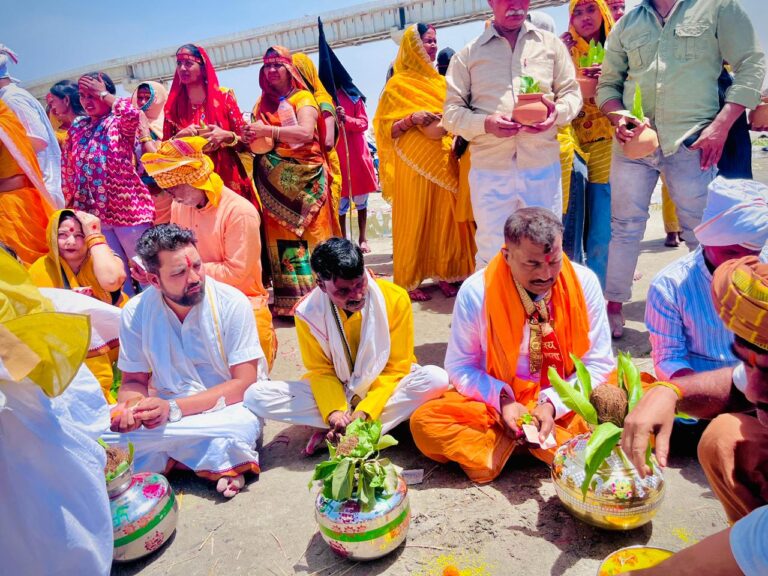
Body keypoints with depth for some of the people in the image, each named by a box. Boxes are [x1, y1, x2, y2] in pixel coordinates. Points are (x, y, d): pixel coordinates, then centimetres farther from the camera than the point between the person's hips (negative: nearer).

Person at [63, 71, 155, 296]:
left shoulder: (119, 121, -4)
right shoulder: (77, 127, 13)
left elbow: (133, 113, -29)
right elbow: (69, 167, 18)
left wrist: (103, 94, -13)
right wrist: (72, 202, 17)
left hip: (126, 207, -6)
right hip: (93, 211, 6)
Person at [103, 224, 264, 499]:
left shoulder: (232, 303, -14)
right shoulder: (136, 311, -5)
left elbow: (244, 383, -16)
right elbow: (134, 381, 4)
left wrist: (173, 408, -26)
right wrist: (130, 406, -22)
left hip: (225, 408, -3)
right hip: (165, 410, 4)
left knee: (244, 424, -37)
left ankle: (164, 460, -10)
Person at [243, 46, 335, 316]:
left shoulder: (303, 98, 1)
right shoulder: (263, 103, 17)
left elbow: (306, 132, -18)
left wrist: (268, 131, -26)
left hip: (304, 179, -4)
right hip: (274, 182, 4)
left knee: (308, 236, -6)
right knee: (280, 238, 1)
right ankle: (288, 301, 8)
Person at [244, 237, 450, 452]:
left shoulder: (395, 299, -19)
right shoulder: (308, 313, -16)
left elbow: (396, 367, -13)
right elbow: (320, 370, -5)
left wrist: (365, 411, -25)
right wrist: (334, 412, -24)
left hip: (384, 389, -1)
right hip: (336, 392, 1)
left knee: (436, 378, -31)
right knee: (256, 396, -20)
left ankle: (334, 434, -23)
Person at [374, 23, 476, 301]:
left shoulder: (439, 81, 17)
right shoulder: (398, 83, 1)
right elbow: (387, 128, -4)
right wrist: (413, 118, -19)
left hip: (443, 161, 5)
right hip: (414, 163, -5)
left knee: (445, 217, 3)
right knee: (414, 219, -2)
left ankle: (445, 273, 13)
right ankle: (410, 281, 6)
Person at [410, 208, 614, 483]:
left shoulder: (584, 283, -10)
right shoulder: (476, 292, -14)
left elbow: (598, 364, -3)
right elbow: (460, 367, -3)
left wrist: (553, 405, -19)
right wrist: (502, 399, -21)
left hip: (567, 404, 1)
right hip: (497, 405, 0)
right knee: (424, 421, -25)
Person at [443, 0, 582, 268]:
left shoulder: (551, 44, 14)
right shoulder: (469, 53, 9)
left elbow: (572, 92, 16)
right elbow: (451, 112, 5)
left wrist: (558, 112, -8)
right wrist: (485, 123, -15)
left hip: (543, 168, 2)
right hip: (490, 172, -2)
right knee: (492, 255, 0)